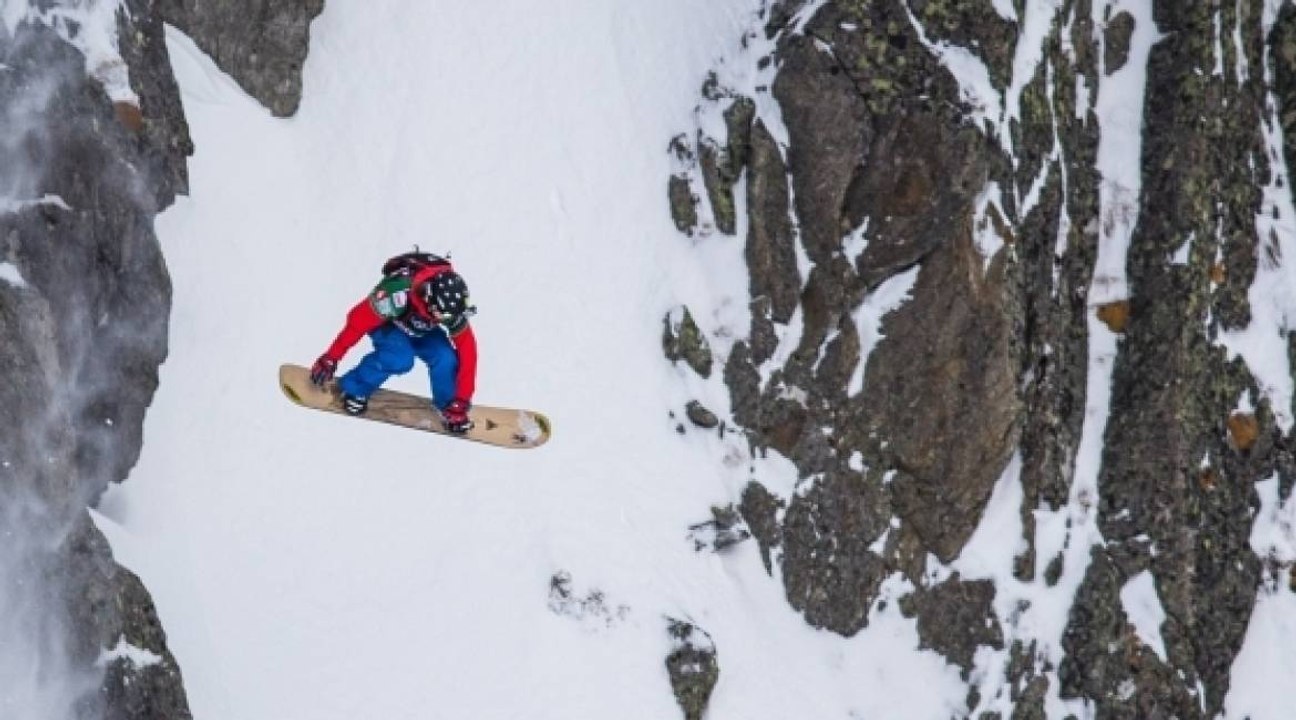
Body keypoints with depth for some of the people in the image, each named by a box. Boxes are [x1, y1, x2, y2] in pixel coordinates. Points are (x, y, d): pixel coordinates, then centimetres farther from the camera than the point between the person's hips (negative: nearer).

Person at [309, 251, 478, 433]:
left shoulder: (452, 304, -31)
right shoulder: (398, 292, -42)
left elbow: (467, 352, -24)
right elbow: (358, 321, -31)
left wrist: (461, 401, -24)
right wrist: (331, 358, -24)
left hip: (423, 332, 3)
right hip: (388, 324, -3)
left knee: (446, 358, -25)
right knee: (400, 358, -34)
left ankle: (447, 404, 2)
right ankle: (352, 389, -11)